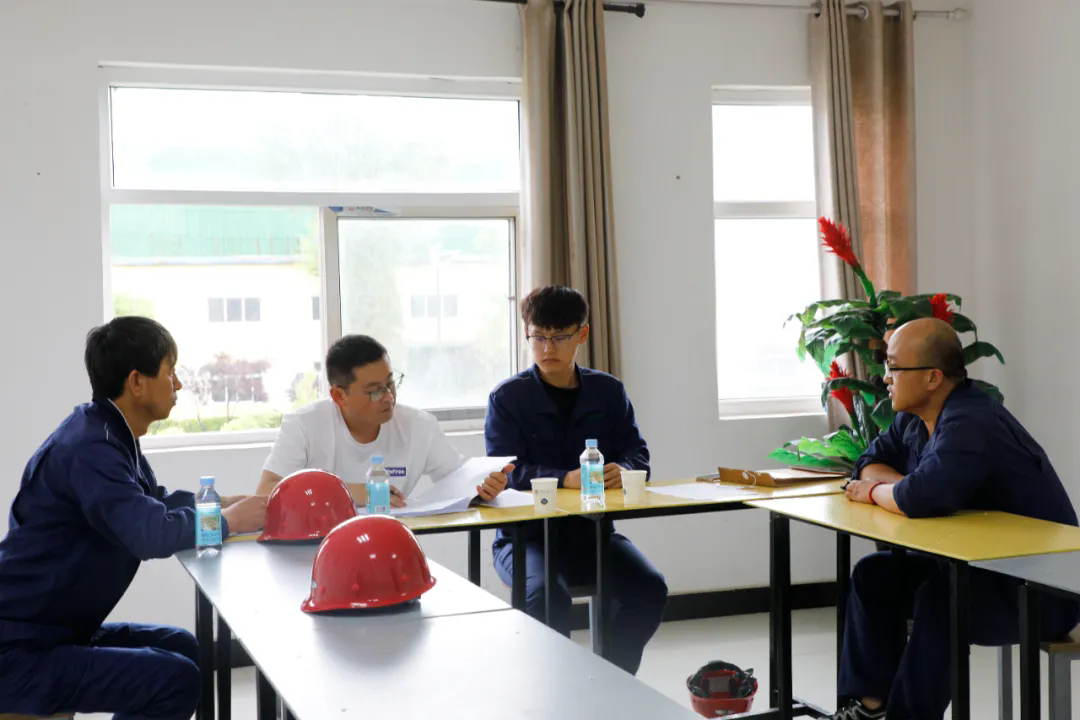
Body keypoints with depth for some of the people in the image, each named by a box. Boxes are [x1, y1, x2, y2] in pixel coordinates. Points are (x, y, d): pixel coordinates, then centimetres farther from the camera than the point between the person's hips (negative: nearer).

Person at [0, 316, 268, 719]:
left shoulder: (109, 436, 8)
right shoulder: (90, 448, -23)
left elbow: (155, 503, 24)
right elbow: (151, 533, -35)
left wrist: (225, 502, 8)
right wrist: (226, 522, -17)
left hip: (53, 632, 10)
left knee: (183, 648, 15)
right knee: (177, 680, -19)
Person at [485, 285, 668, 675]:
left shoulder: (608, 391, 10)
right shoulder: (507, 398, -1)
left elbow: (637, 454, 5)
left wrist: (622, 471, -21)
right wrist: (566, 479, -29)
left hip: (592, 530, 3)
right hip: (526, 534, -3)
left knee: (650, 588, -21)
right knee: (549, 595, -33)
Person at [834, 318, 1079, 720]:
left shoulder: (971, 425, -27)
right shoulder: (915, 420, 3)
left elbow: (921, 499, -38)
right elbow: (871, 463, 12)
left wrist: (874, 493, -16)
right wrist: (904, 487, -11)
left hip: (1039, 587, -10)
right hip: (977, 566, 10)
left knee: (939, 597, -33)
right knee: (873, 575, 4)